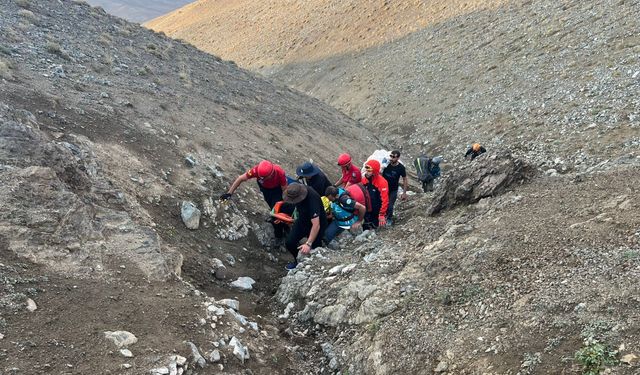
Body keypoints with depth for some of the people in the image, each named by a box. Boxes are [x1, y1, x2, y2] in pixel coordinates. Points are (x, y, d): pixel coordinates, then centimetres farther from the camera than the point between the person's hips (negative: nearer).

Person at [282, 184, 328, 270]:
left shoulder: (312, 199, -41)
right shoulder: (295, 191, -20)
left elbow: (316, 225, -43)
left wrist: (308, 244, -47)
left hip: (317, 222, -6)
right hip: (302, 220, 6)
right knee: (289, 242, -3)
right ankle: (298, 260, 24)